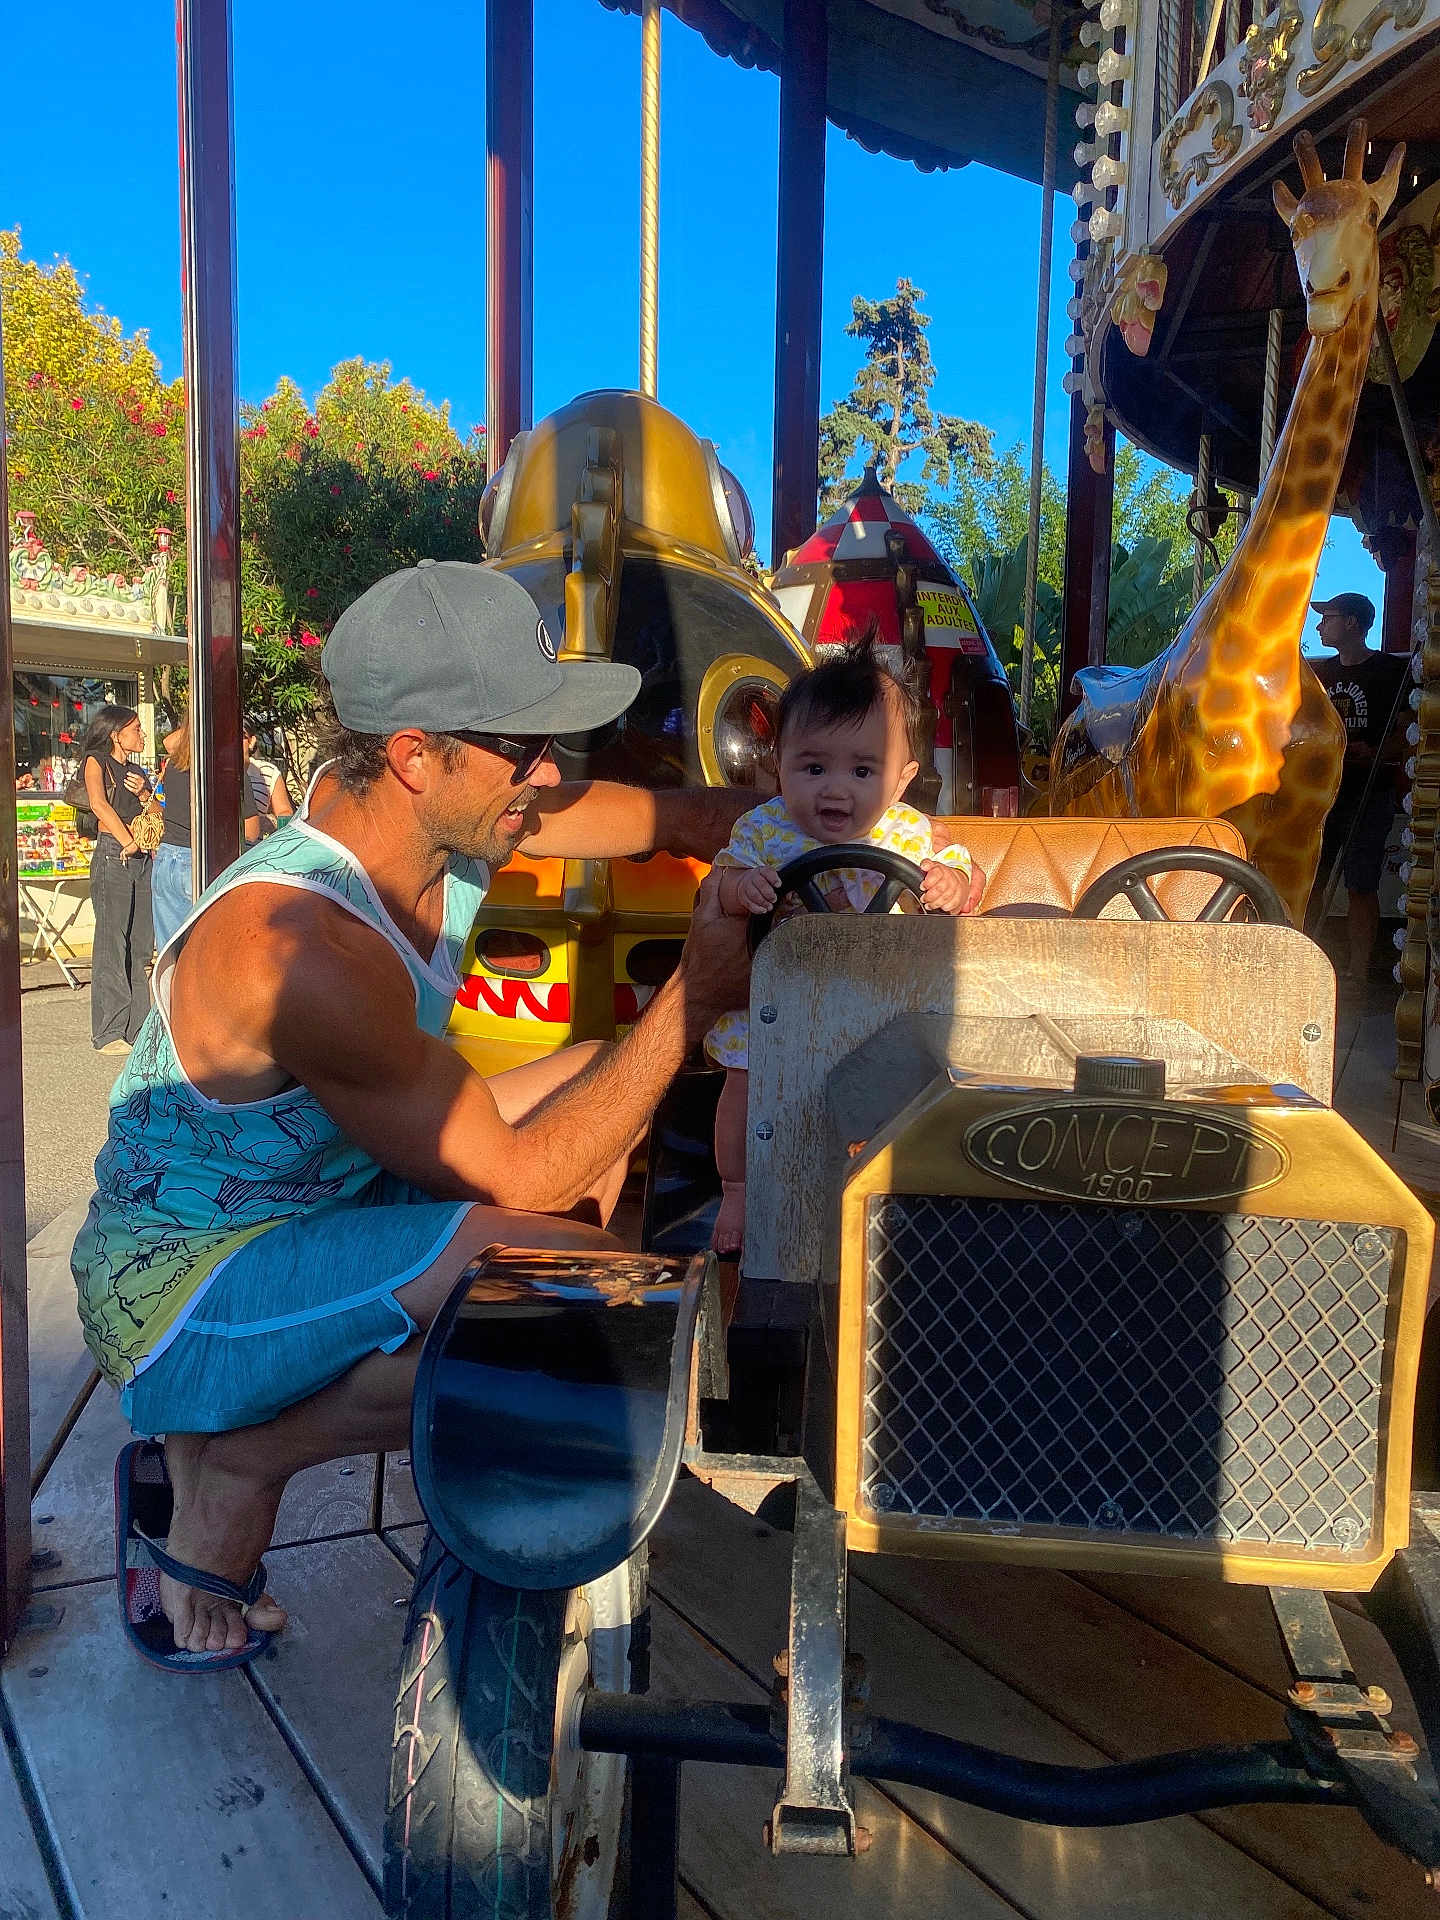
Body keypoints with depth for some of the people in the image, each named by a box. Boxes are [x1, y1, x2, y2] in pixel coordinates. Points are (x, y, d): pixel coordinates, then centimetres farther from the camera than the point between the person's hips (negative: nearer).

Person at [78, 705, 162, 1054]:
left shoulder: (136, 771, 21)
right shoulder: (96, 762, 0)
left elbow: (158, 817, 17)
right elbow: (99, 805, -16)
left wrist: (144, 794, -1)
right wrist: (128, 842, -14)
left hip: (142, 859, 7)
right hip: (112, 856, -7)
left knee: (141, 945, 6)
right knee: (112, 944, -7)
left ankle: (137, 1026, 11)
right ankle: (109, 1033, -5)